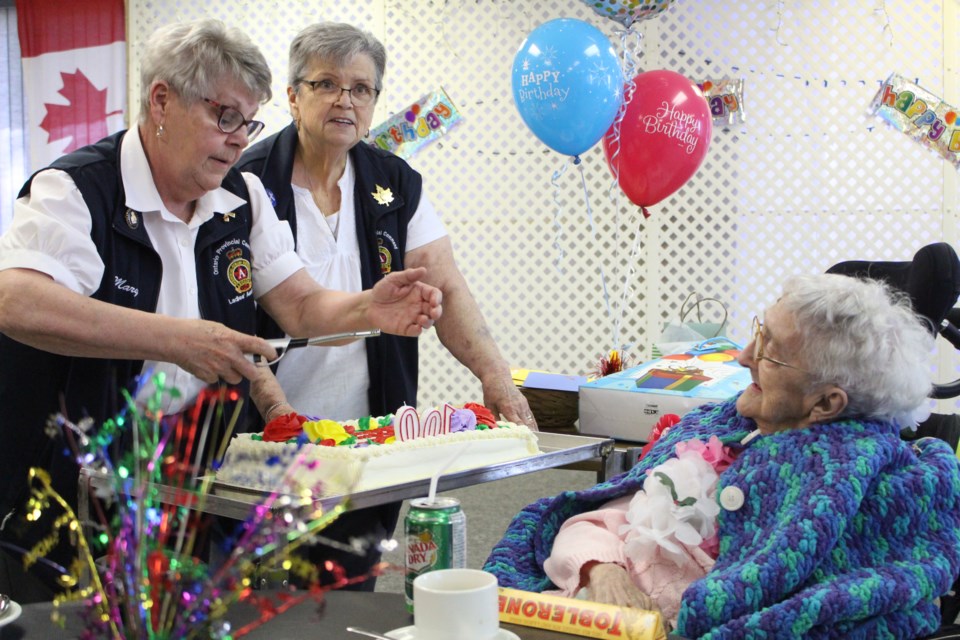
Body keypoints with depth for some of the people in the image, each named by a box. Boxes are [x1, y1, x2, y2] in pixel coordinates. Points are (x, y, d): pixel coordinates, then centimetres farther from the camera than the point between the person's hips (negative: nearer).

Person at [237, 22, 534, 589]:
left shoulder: (397, 185, 6)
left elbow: (446, 289, 1)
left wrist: (496, 377, -13)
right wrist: (276, 408, -23)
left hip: (370, 437, 4)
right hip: (271, 436, -3)